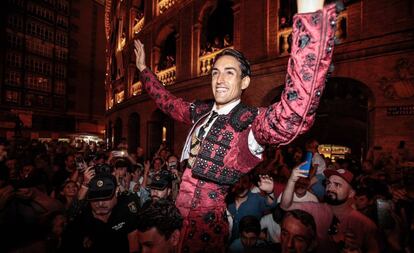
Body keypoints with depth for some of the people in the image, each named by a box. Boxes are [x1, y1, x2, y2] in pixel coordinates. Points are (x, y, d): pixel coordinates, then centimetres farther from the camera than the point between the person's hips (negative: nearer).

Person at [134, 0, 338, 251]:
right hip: (179, 213, 8)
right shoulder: (201, 111, 0)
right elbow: (167, 101, 17)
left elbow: (295, 115, -43)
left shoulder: (251, 122, -22)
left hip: (206, 221, -7)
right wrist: (144, 68, 21)